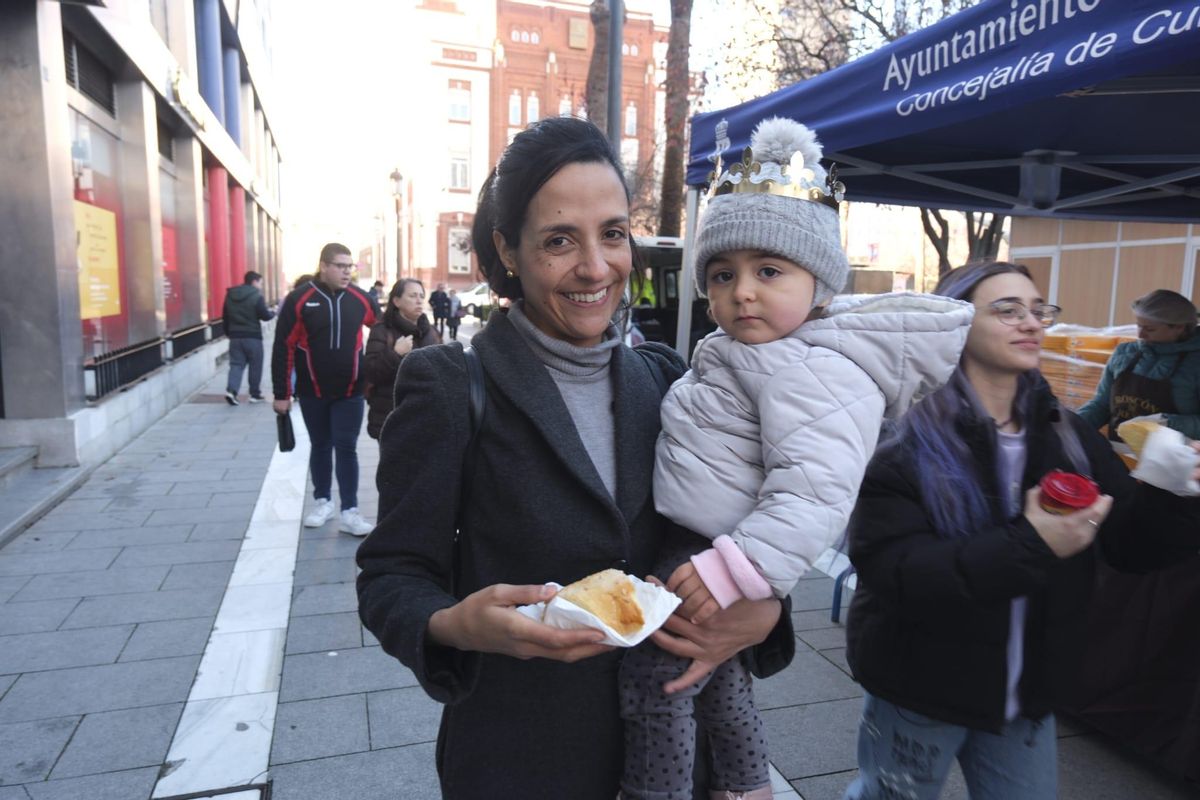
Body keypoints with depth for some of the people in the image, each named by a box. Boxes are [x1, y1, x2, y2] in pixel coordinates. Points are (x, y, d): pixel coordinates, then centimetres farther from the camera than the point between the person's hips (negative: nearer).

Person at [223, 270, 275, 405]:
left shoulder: (230, 295, 9)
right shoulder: (256, 295, -10)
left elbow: (225, 316, 14)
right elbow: (265, 316, -12)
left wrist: (228, 332, 25)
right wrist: (272, 312, 11)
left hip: (235, 335, 5)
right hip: (253, 336, -5)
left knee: (236, 364, 6)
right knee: (255, 365, 7)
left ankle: (231, 390, -13)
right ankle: (255, 394, 12)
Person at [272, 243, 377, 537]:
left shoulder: (361, 299, -3)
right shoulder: (299, 299, -8)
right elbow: (283, 348, -6)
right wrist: (281, 394, -6)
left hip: (350, 392, 0)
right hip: (312, 392, 0)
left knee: (346, 449, 1)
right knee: (320, 447, 14)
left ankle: (349, 512, 4)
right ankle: (323, 501, 28)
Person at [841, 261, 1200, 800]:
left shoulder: (1065, 435, 0)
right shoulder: (904, 440, -19)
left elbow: (1132, 543, 0)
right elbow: (891, 574, -28)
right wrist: (1029, 545, -34)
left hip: (1027, 694, 5)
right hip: (919, 691, -4)